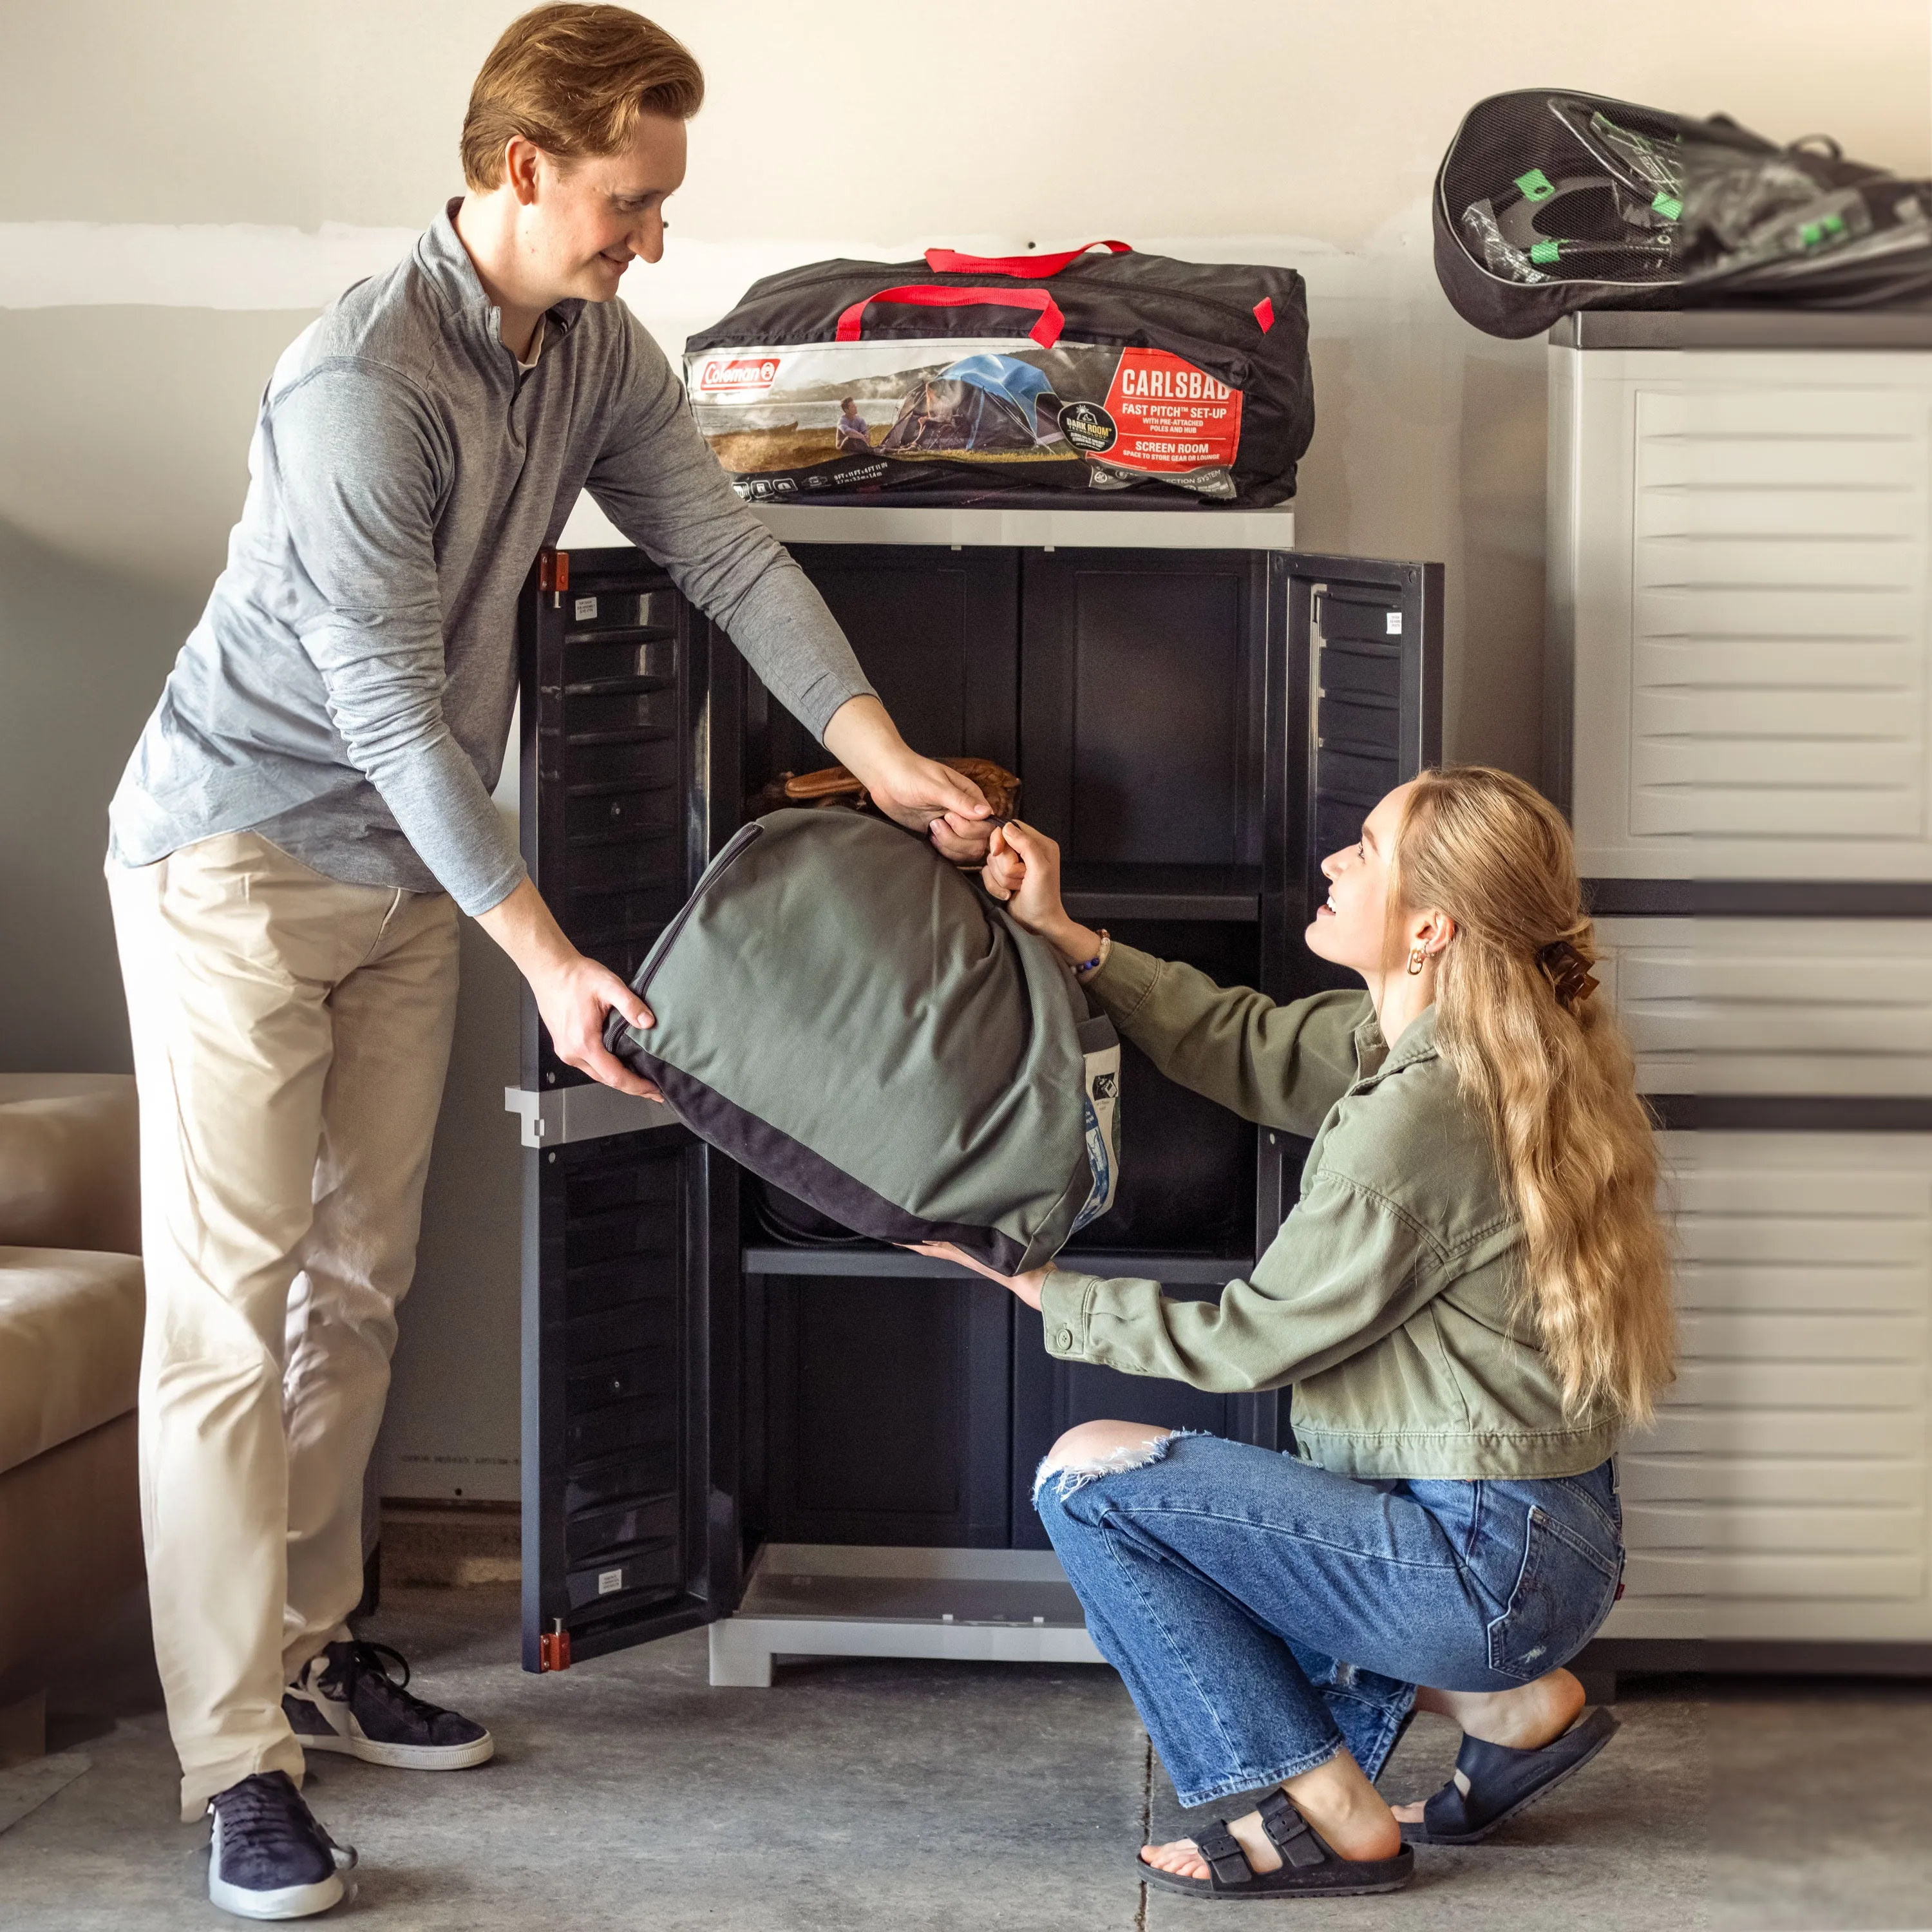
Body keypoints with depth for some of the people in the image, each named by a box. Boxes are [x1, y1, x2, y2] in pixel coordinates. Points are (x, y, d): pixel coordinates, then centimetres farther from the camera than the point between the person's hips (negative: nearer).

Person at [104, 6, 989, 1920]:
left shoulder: (599, 357, 0)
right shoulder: (362, 380, -25)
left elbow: (730, 559, 0)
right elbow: (391, 709, -26)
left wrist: (889, 761, -11)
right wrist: (547, 959, -25)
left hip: (406, 865, 8)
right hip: (238, 851, -8)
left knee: (356, 1289, 13)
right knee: (229, 1309, -7)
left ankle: (313, 1647, 26)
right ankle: (237, 1761, -5)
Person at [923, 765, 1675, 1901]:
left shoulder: (1418, 1120, -24)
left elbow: (1249, 1342, -14)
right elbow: (1252, 1050, 13)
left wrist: (1036, 1286, -3)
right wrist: (1062, 935, 8)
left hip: (1494, 1561, -10)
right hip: (1554, 1544, 10)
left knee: (1091, 1477, -7)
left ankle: (1333, 1814, 0)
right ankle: (1507, 1703, 16)